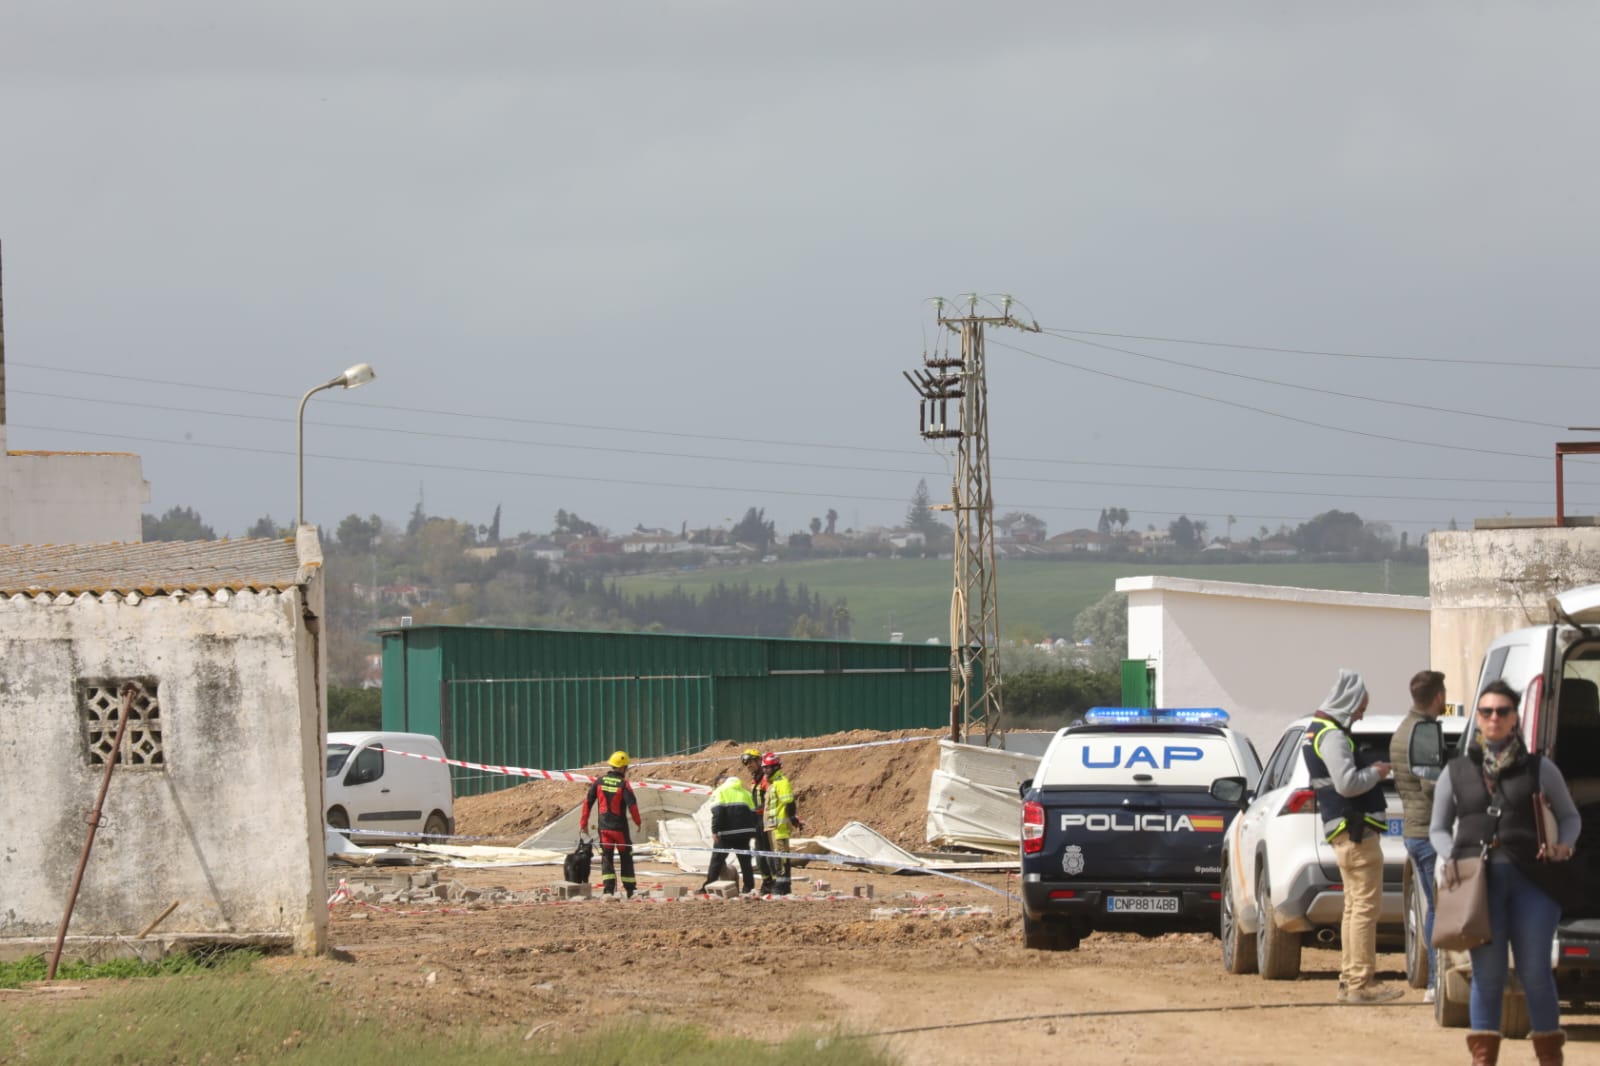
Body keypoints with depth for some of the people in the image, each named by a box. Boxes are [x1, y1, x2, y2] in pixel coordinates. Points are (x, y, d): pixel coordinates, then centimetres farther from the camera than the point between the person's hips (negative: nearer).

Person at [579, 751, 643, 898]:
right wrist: (638, 822, 3)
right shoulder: (623, 784, -11)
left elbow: (588, 802, 1)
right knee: (626, 858, 11)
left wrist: (583, 823, 9)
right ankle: (630, 891, 16)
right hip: (620, 828, -3)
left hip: (604, 827, 3)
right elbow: (632, 805, -15)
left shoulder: (599, 781, 0)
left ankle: (608, 889, -9)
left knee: (606, 858, 5)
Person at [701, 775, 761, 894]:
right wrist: (754, 834, 20)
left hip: (726, 832, -4)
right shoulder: (745, 793, 20)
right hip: (744, 832, 4)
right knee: (745, 860, 10)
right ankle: (749, 887, 6)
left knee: (717, 859, 2)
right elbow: (753, 813, 17)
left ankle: (708, 886, 0)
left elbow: (717, 812, -10)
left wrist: (715, 831, -13)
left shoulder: (720, 792, 5)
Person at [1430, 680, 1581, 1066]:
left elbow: (1569, 816, 17)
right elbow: (1438, 828, 18)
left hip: (1532, 880, -1)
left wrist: (1564, 846, -3)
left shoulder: (1537, 768, 9)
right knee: (1487, 974, 1)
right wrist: (1453, 857, -1)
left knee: (1535, 973, 1)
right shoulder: (1457, 772, 12)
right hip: (1478, 884, 1)